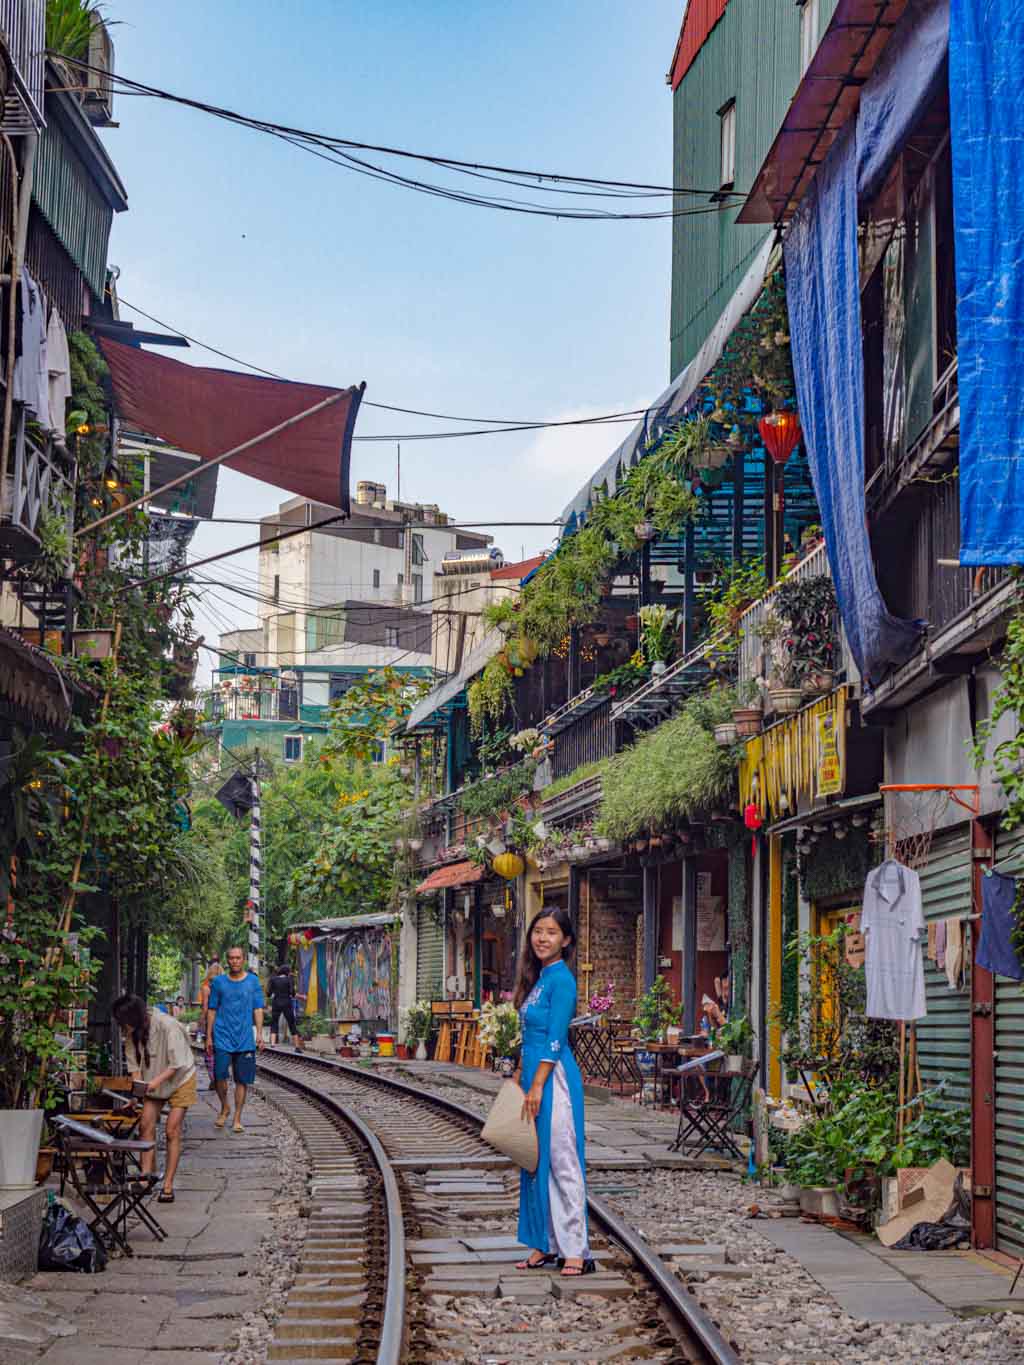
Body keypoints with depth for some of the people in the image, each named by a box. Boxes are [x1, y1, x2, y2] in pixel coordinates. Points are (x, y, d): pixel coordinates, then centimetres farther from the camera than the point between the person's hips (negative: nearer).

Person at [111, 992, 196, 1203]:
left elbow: (177, 1064, -26)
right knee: (146, 1125, -6)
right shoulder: (131, 1032, -11)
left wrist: (157, 1080, -37)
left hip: (180, 1079, -5)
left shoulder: (167, 1025, -29)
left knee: (172, 1131, -9)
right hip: (153, 1083, 5)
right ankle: (145, 1177, -2)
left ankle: (168, 1184, -5)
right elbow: (134, 1065, -7)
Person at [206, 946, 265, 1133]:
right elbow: (212, 1010, 9)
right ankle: (225, 1107, 17)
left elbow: (258, 1009, 5)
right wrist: (209, 1036, 5)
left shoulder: (253, 981, 5)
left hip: (245, 1038, 0)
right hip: (222, 1037, 0)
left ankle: (237, 1119, 12)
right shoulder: (219, 982, 5)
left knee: (242, 1080, 2)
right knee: (219, 1076, -10)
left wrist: (259, 1033, -4)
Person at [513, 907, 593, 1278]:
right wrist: (520, 1075, 19)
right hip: (535, 1075, 10)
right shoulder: (539, 977, 15)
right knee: (537, 1161, 11)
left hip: (554, 1077, -9)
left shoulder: (561, 979, -12)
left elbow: (555, 1039, -16)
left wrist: (537, 1086, -18)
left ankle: (576, 1252, -5)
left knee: (563, 1161, -7)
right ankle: (545, 1245, 17)